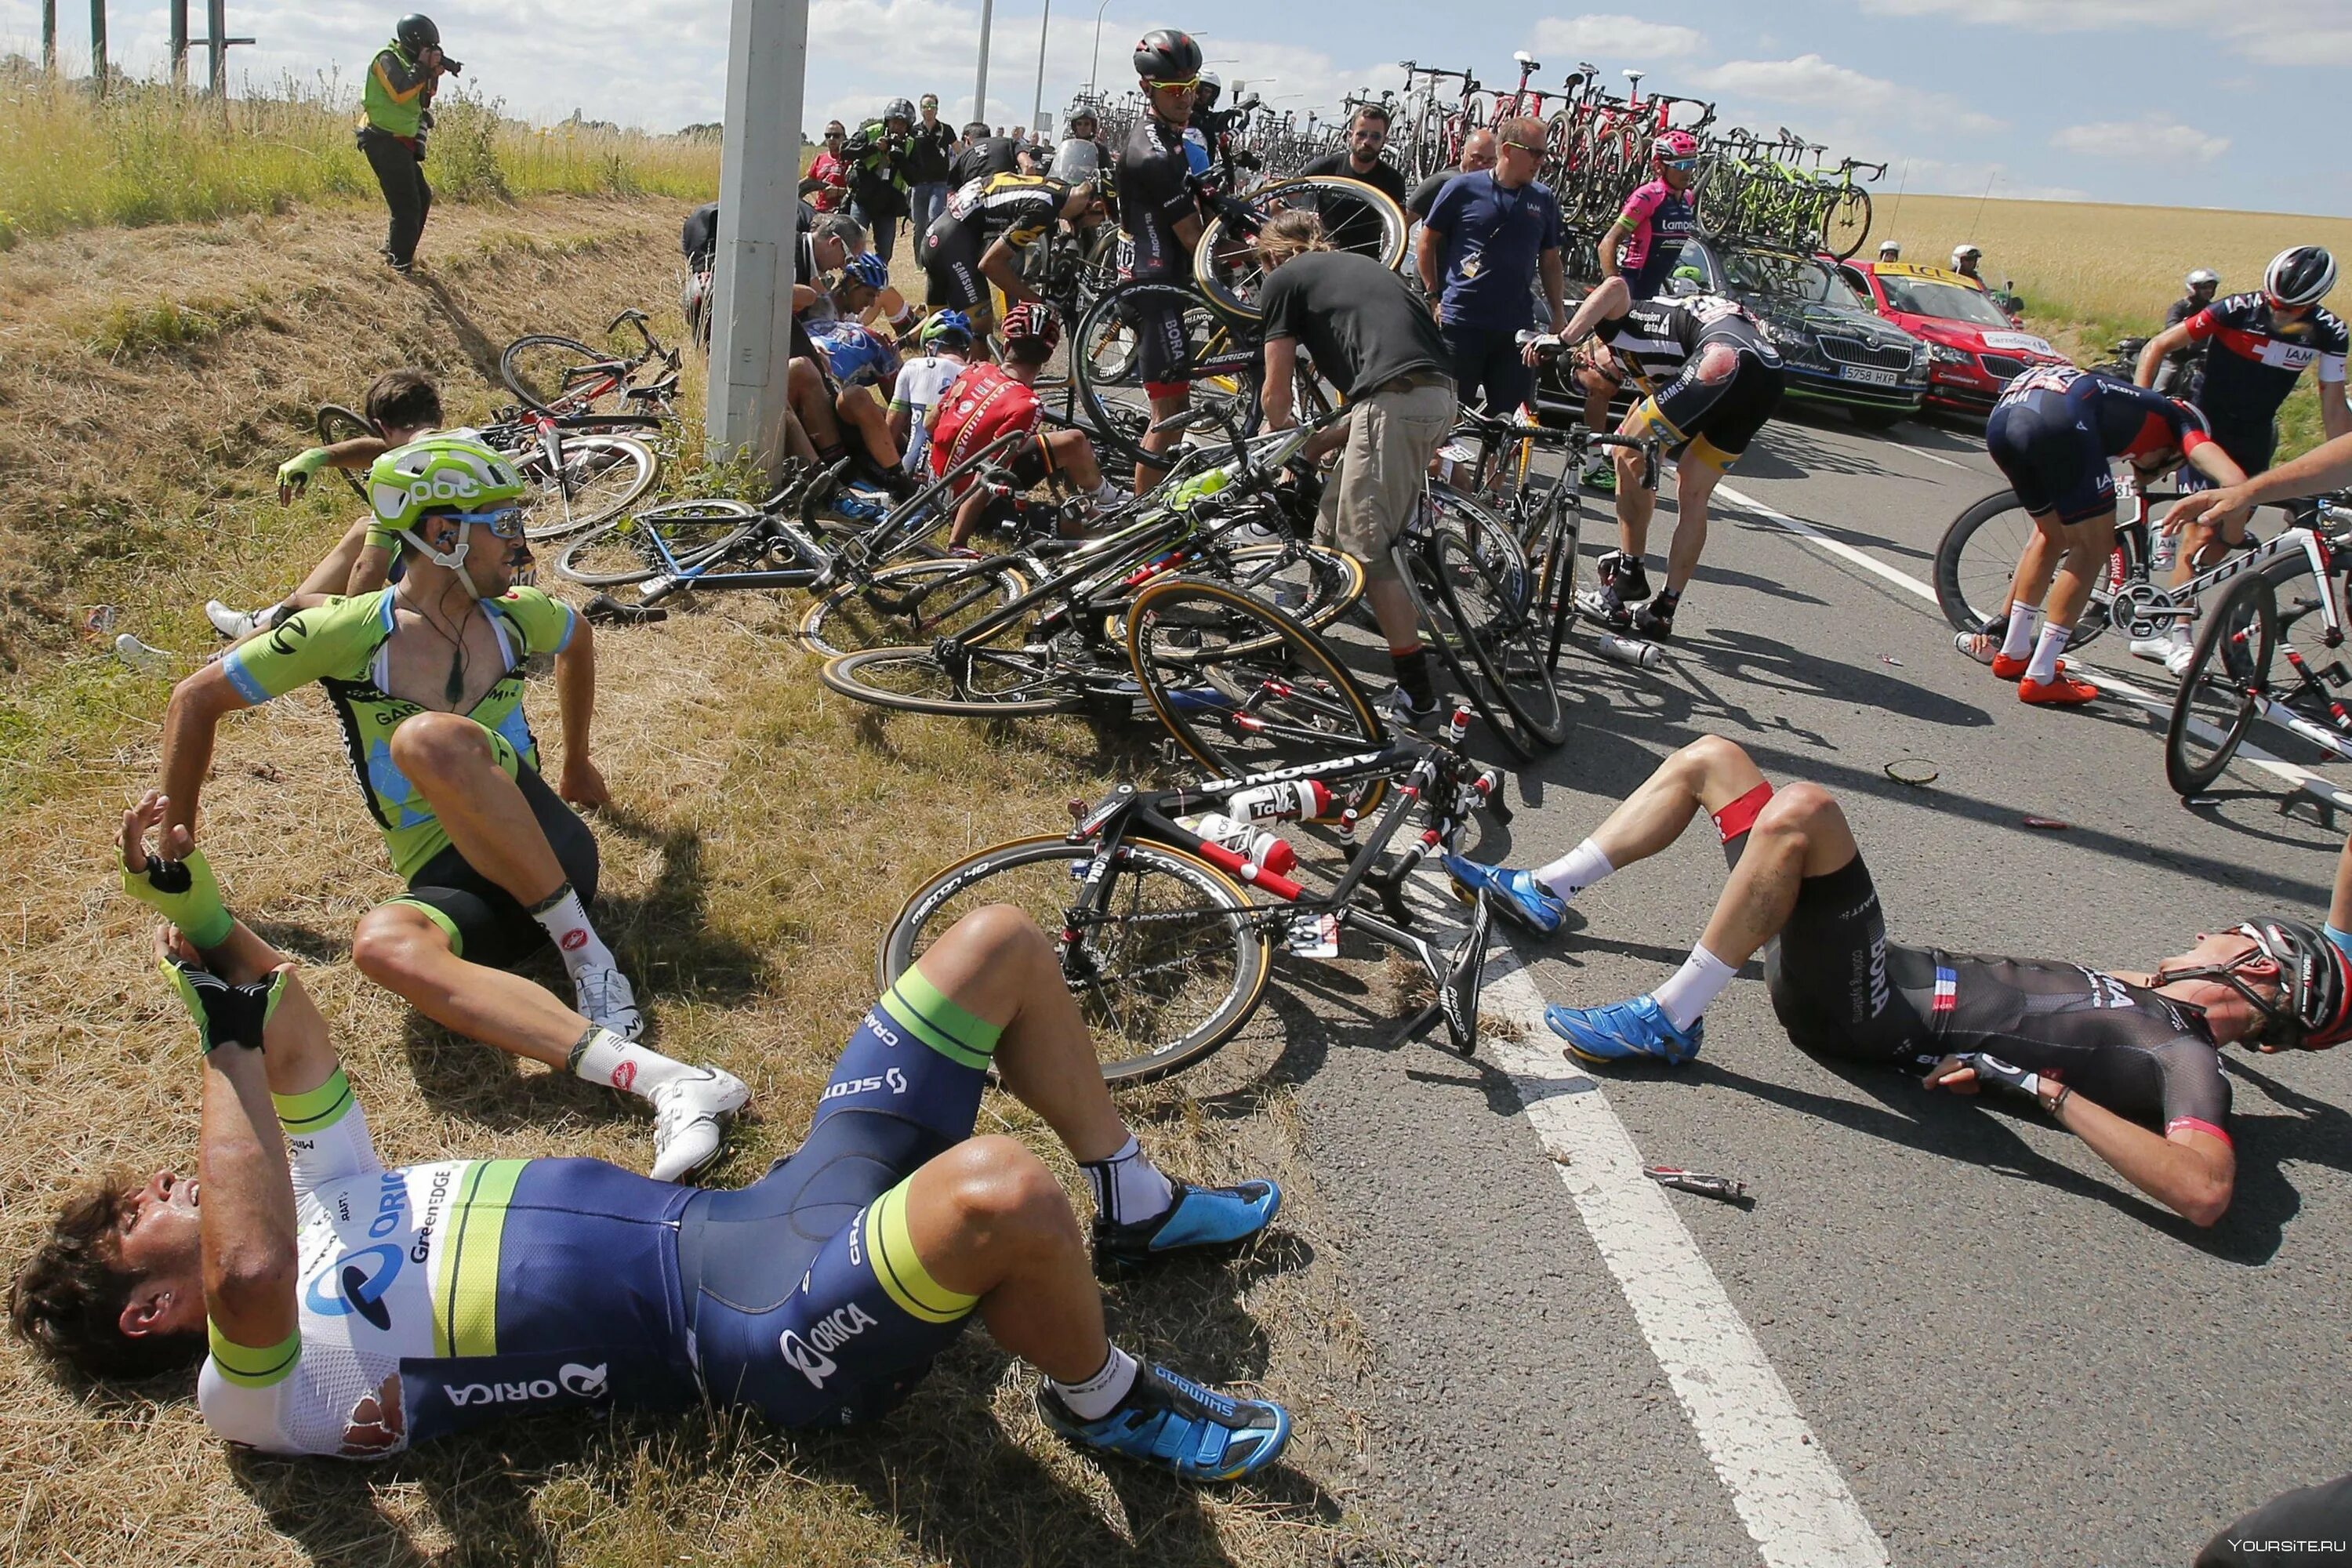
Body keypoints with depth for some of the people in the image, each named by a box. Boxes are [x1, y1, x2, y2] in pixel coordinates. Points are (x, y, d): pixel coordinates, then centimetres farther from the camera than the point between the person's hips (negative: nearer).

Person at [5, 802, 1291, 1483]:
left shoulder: (330, 1206, 19)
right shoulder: (259, 1391, -5)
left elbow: (296, 1040, 18)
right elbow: (249, 1271, -28)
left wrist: (201, 909, 0)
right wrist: (219, 1038, -21)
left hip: (764, 1211, 9)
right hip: (765, 1325, -8)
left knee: (998, 939, 3)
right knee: (997, 1192, -42)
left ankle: (1137, 1210, 17)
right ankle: (1106, 1402, -7)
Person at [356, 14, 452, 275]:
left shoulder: (406, 62, 18)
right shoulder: (388, 59, -11)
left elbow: (421, 99, 19)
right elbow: (400, 92, -27)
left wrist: (433, 75, 3)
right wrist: (423, 67, -18)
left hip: (399, 143, 10)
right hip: (384, 142, -10)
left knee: (422, 198, 19)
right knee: (407, 205, -13)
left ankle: (395, 251, 29)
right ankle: (401, 265, -11)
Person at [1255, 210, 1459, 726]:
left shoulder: (1282, 281, 13)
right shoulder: (1356, 264, 33)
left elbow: (1277, 390, 14)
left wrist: (1280, 431, 35)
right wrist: (1321, 440, 31)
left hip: (1397, 402, -8)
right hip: (1440, 397, 8)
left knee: (1367, 548, -3)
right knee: (1337, 517, 22)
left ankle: (1417, 693, -3)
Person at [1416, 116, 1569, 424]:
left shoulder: (1545, 200, 9)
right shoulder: (1463, 189, -2)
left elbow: (1550, 261, 16)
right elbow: (1428, 240, 7)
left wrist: (1559, 315, 11)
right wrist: (1434, 296, 3)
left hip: (1516, 327, 3)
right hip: (1460, 322, -3)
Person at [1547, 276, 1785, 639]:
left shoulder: (1616, 323, 19)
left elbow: (1615, 286, -7)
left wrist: (1562, 340, -10)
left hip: (1723, 362, -9)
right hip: (1769, 380, 9)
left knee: (1629, 456, 6)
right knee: (1693, 497, 17)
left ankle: (1629, 573, 9)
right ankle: (1663, 609, 20)